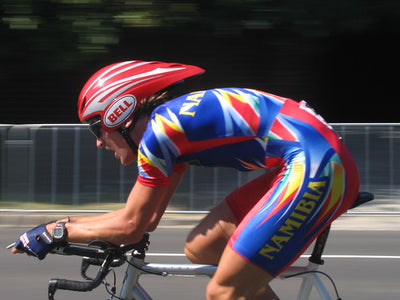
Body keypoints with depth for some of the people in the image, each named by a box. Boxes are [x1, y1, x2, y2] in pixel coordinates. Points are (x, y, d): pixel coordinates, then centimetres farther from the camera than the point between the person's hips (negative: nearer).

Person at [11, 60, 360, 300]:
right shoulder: (173, 120, 19)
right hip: (308, 164, 10)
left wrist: (54, 232, 9)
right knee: (200, 248, 12)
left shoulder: (158, 129, -8)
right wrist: (67, 223, 25)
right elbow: (147, 218, 26)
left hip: (317, 168, -10)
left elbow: (130, 226, -1)